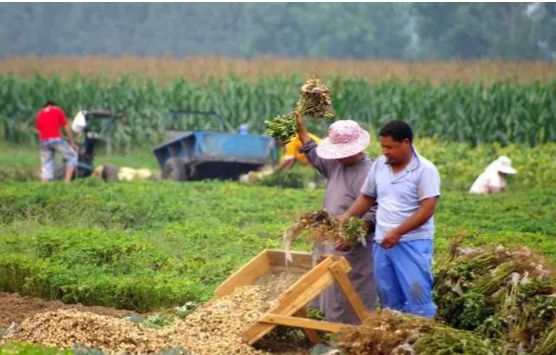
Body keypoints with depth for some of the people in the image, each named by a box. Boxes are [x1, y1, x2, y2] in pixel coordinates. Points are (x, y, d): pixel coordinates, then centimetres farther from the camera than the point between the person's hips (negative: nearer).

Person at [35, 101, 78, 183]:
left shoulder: (39, 114, 22)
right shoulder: (58, 111, 12)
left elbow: (39, 131, 19)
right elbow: (67, 128, 7)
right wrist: (72, 143, 11)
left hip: (43, 141, 4)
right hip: (56, 139, -4)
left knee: (46, 165, 6)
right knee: (72, 156, 10)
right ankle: (67, 181, -3)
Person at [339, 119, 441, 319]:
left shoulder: (425, 170, -10)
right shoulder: (379, 165, 8)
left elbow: (427, 210, -16)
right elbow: (367, 198, 18)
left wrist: (397, 232, -21)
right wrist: (345, 218, 4)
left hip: (413, 243, -6)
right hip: (382, 242, 6)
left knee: (417, 297, -9)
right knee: (389, 298, 12)